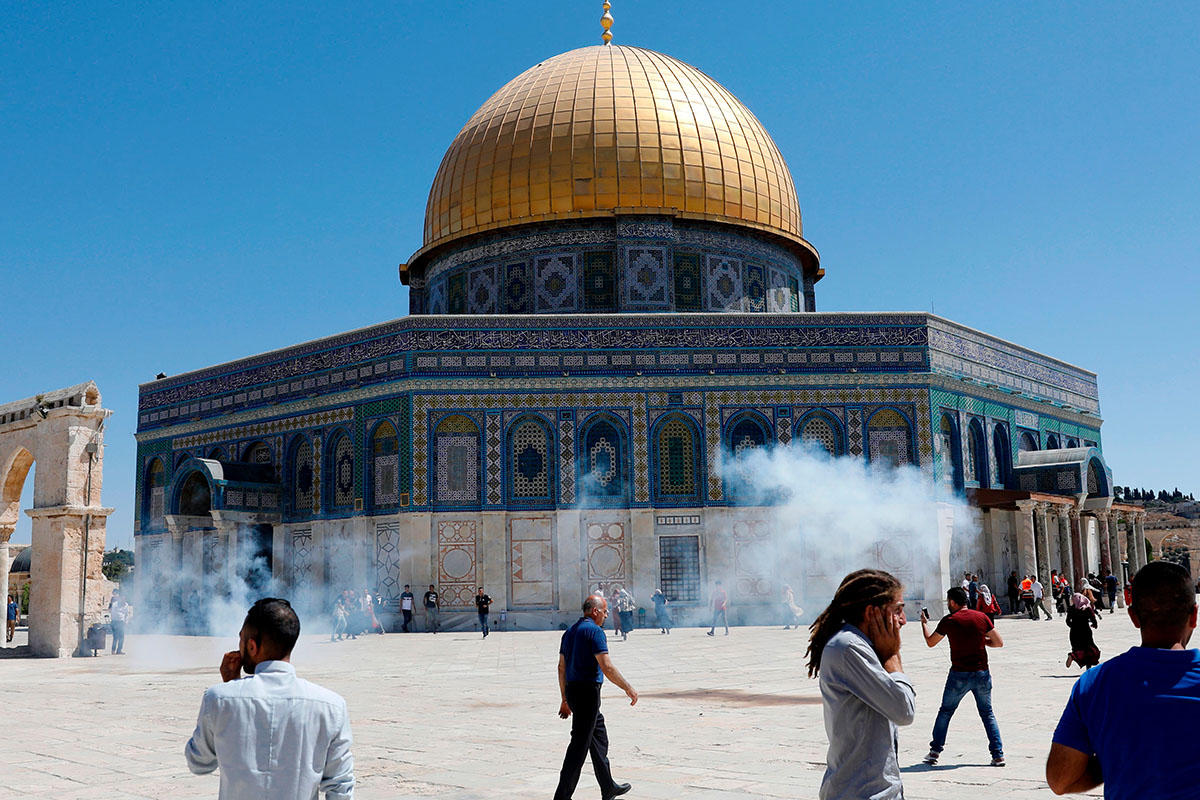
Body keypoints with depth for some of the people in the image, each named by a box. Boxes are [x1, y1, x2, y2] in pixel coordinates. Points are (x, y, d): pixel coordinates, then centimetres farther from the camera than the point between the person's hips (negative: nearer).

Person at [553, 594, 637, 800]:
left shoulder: (570, 631, 14)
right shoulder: (594, 631, -14)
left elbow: (562, 667, 16)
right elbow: (606, 667, -21)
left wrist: (565, 699, 20)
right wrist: (628, 688, -12)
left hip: (572, 690, 10)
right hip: (588, 692, -10)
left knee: (599, 738, 19)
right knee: (580, 744, -5)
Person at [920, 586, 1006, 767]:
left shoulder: (949, 621, -6)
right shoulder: (981, 617, 0)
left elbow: (930, 642, 6)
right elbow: (999, 642, 2)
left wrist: (924, 622, 21)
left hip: (959, 674, -2)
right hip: (982, 673, 2)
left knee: (945, 711, 12)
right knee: (987, 713, 13)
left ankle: (935, 751, 12)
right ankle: (998, 755, 7)